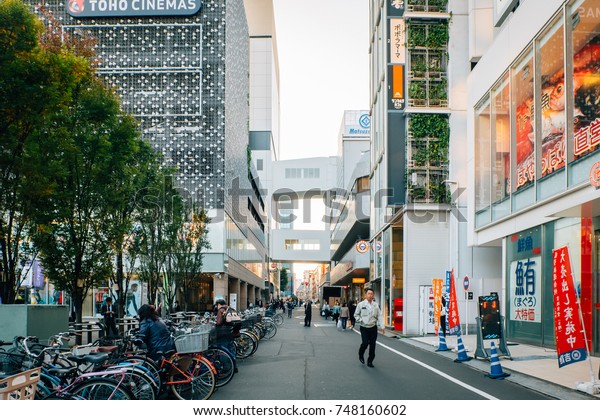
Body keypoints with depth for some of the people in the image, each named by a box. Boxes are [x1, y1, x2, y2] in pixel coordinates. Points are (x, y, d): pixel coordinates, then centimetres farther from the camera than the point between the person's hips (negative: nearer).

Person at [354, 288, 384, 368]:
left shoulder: (375, 305, 3)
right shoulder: (361, 304, -2)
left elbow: (379, 316, 2)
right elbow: (356, 315, 7)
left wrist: (381, 326, -9)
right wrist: (360, 321, -9)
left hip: (373, 327, 2)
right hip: (364, 328, -2)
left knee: (372, 345, 3)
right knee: (365, 343, -11)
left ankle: (370, 361, 15)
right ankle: (361, 355, 19)